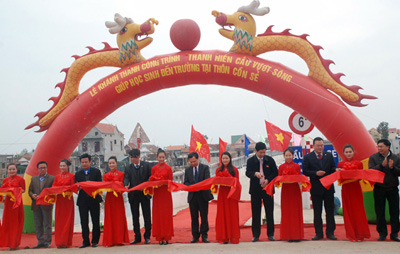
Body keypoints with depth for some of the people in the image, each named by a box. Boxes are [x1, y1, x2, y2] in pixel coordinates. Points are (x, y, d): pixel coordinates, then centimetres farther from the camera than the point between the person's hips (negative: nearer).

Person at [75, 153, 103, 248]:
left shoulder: (96, 172, 5)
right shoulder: (78, 174, 11)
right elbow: (76, 186, 4)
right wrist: (78, 187, -18)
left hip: (94, 199, -1)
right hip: (82, 200, 2)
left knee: (95, 222, 3)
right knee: (84, 222, 2)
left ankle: (95, 241, 14)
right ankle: (86, 241, 12)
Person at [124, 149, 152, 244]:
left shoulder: (146, 165, 4)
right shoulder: (128, 168, 7)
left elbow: (150, 177, 1)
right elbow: (126, 178, -6)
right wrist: (126, 185, -27)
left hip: (144, 193, -2)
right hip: (133, 195, 2)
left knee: (147, 216, 2)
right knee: (135, 217, 7)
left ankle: (147, 236, 12)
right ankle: (137, 237, 16)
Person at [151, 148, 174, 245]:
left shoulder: (168, 168, 2)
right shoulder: (154, 168, 8)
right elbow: (151, 181, 10)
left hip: (166, 193, -2)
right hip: (157, 193, 2)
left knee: (166, 214, -1)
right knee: (157, 215, 1)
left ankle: (166, 237, 5)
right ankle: (160, 237, 7)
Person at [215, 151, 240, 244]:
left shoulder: (234, 170, 4)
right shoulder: (218, 170, 10)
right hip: (222, 194, 2)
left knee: (232, 214, -1)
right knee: (222, 214, 1)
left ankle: (233, 237, 6)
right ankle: (223, 237, 6)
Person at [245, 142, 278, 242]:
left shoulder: (270, 160, 3)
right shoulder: (250, 161, 0)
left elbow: (275, 172, 5)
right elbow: (247, 173, -9)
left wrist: (268, 180, -11)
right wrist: (255, 173, -30)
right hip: (255, 190, -1)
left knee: (269, 212, 5)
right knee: (255, 213, 4)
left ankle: (270, 234, 15)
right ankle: (256, 235, 12)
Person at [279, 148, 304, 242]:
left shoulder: (297, 166, 5)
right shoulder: (281, 167, 6)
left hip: (295, 190, 0)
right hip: (285, 190, 0)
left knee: (296, 212, 0)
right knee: (286, 212, 0)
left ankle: (296, 235, 6)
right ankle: (288, 235, 6)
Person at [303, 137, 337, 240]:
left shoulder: (329, 155, 9)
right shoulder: (308, 157, 1)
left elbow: (333, 168, 5)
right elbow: (305, 171, -4)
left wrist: (336, 170, -17)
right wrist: (316, 173, -18)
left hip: (328, 187, 2)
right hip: (316, 188, -2)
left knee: (330, 211, 5)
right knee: (317, 212, 5)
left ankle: (330, 232, 14)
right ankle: (318, 233, 13)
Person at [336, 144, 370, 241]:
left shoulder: (359, 163, 4)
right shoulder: (340, 164, 6)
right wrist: (338, 172, -14)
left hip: (356, 189, 0)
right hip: (346, 189, 1)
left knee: (358, 211, 0)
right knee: (348, 211, 3)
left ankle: (360, 234, 10)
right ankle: (351, 235, 12)